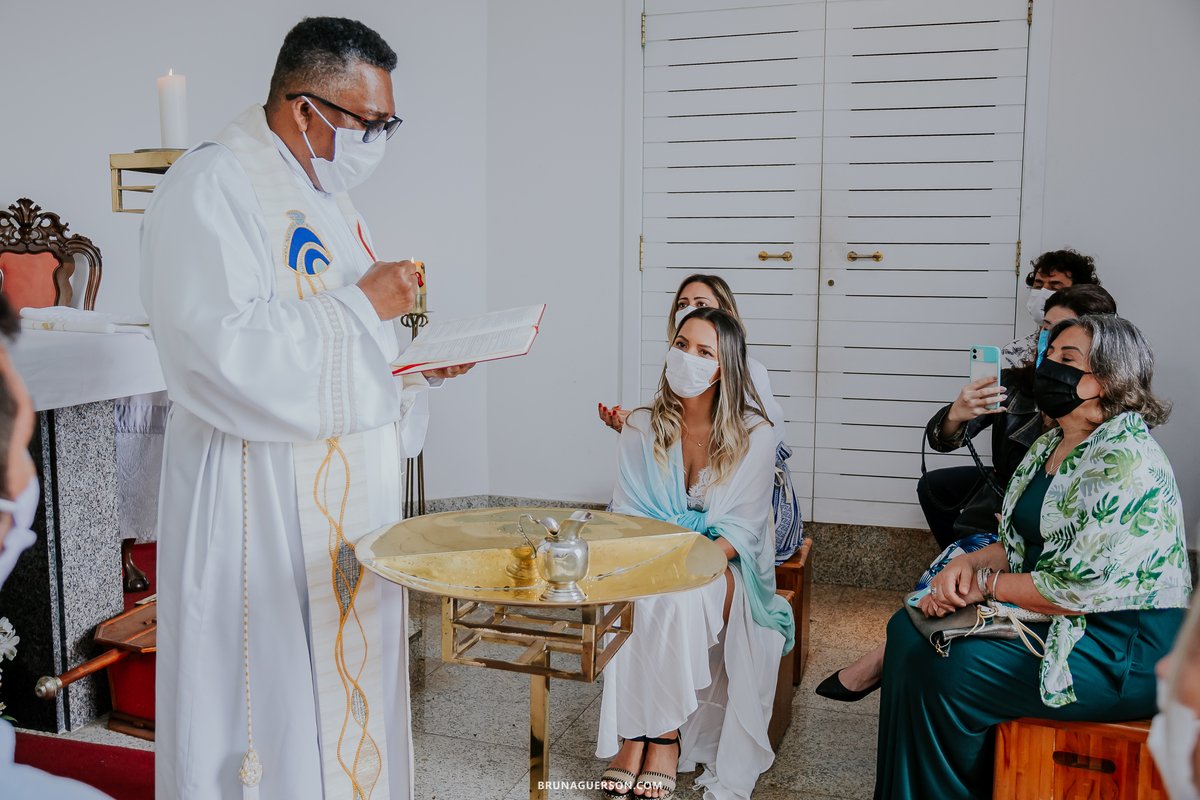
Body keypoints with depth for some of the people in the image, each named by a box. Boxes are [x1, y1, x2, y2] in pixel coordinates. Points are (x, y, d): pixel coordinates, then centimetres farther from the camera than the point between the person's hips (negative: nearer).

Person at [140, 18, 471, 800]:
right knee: (271, 692, 0)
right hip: (260, 507, -8)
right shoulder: (212, 186, -12)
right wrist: (361, 304, -16)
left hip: (351, 497, 9)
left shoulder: (331, 199, 16)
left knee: (350, 682, 15)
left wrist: (419, 366, 3)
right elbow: (227, 347, -25)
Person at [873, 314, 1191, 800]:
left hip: (1124, 651, -10)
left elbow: (1082, 588, -25)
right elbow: (1020, 546, 15)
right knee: (910, 629, 1)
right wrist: (970, 563, -6)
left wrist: (986, 585, -13)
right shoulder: (1050, 446, 10)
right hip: (1050, 615, 10)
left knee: (942, 674, -21)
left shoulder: (1126, 462, -21)